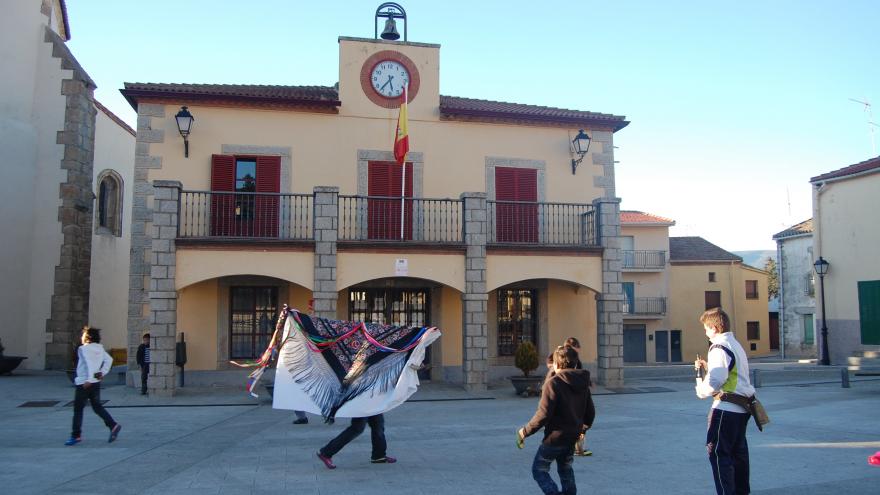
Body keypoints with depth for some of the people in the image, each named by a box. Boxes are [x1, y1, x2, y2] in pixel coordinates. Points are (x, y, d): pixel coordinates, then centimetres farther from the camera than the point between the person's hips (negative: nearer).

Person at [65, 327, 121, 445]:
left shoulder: (83, 348, -11)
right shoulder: (100, 348, 10)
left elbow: (89, 363, -23)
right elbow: (109, 360, 7)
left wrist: (89, 379, -28)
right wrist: (102, 372, 7)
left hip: (84, 383, -7)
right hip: (96, 382, 7)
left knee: (78, 409, 4)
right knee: (97, 407, 12)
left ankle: (76, 435, 9)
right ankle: (113, 425, -1)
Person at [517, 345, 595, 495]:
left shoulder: (553, 383, -19)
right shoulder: (582, 383, 4)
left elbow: (543, 414, -24)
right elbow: (590, 411, 11)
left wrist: (526, 431, -13)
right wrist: (584, 427, 31)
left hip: (555, 436, -7)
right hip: (573, 436, 7)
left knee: (539, 470, 6)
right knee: (565, 469, 24)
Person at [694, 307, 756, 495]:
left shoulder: (719, 348, -14)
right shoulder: (735, 344, 17)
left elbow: (715, 380, -22)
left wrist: (701, 390, -5)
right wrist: (707, 366, 15)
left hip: (726, 408, -10)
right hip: (742, 408, 10)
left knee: (717, 452, -5)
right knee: (738, 451, 17)